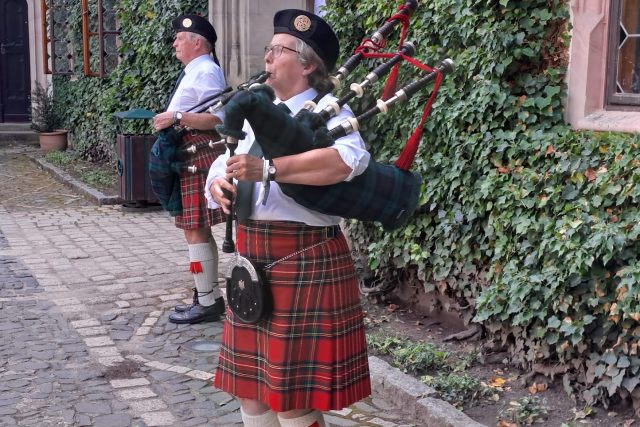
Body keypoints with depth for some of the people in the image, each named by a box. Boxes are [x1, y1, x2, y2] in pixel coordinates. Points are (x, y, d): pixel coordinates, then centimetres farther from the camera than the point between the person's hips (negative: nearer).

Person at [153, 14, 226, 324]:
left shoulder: (205, 72, -13)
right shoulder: (193, 72, 18)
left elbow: (218, 118, -23)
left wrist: (176, 117, -23)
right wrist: (172, 119, 14)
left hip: (198, 159, -11)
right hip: (189, 158, 11)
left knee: (195, 231, -7)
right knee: (199, 230, 14)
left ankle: (207, 304, -1)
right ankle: (210, 296, 22)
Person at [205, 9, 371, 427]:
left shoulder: (328, 112, -7)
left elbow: (349, 160, -28)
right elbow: (223, 167, 17)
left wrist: (269, 169, -32)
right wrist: (219, 186, -7)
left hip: (304, 259, -7)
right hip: (253, 255, 7)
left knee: (294, 385, 0)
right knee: (251, 376, 15)